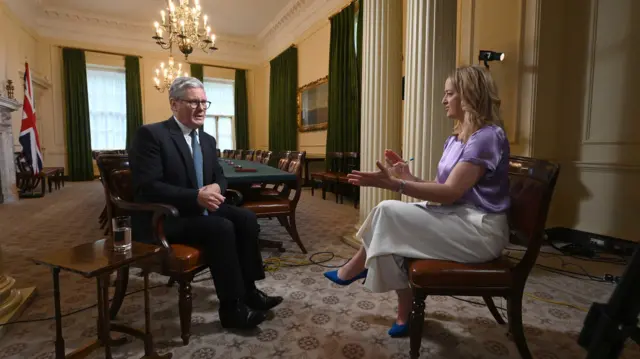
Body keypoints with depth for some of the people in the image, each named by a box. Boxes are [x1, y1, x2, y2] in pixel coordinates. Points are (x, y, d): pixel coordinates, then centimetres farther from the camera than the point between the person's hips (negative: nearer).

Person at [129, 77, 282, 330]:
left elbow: (220, 177, 15)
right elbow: (147, 187, -21)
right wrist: (196, 197, -30)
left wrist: (215, 188, -11)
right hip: (164, 217, -8)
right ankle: (232, 308, -15)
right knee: (221, 228, -28)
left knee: (246, 218, -12)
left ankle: (248, 289, -1)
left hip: (200, 208, 8)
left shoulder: (207, 140, 11)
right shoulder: (150, 134, -13)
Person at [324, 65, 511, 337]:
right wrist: (408, 177, -9)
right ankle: (405, 311, 0)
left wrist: (395, 184, -30)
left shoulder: (488, 137, -15)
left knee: (388, 213, -18)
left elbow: (450, 192, -24)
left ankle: (355, 269, 7)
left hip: (480, 228, -9)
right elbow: (440, 189, 8)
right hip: (457, 217, 9)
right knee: (392, 216, -7)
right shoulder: (456, 139, 13)